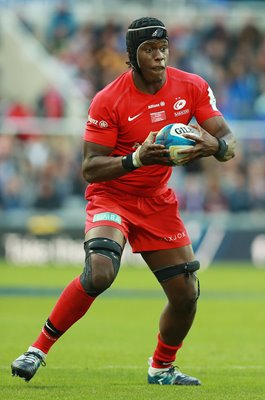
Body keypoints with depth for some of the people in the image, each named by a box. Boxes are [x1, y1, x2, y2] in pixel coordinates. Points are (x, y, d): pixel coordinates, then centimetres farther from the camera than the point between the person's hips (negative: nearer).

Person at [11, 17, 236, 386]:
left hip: (158, 201, 5)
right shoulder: (108, 101, -18)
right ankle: (39, 349, -15)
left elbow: (228, 144, -6)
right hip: (111, 197, -5)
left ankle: (162, 368, 28)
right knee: (100, 271, -31)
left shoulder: (192, 88, -6)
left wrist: (213, 144, -31)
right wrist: (136, 159, -36)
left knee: (186, 293, 1)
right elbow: (89, 168, -19)